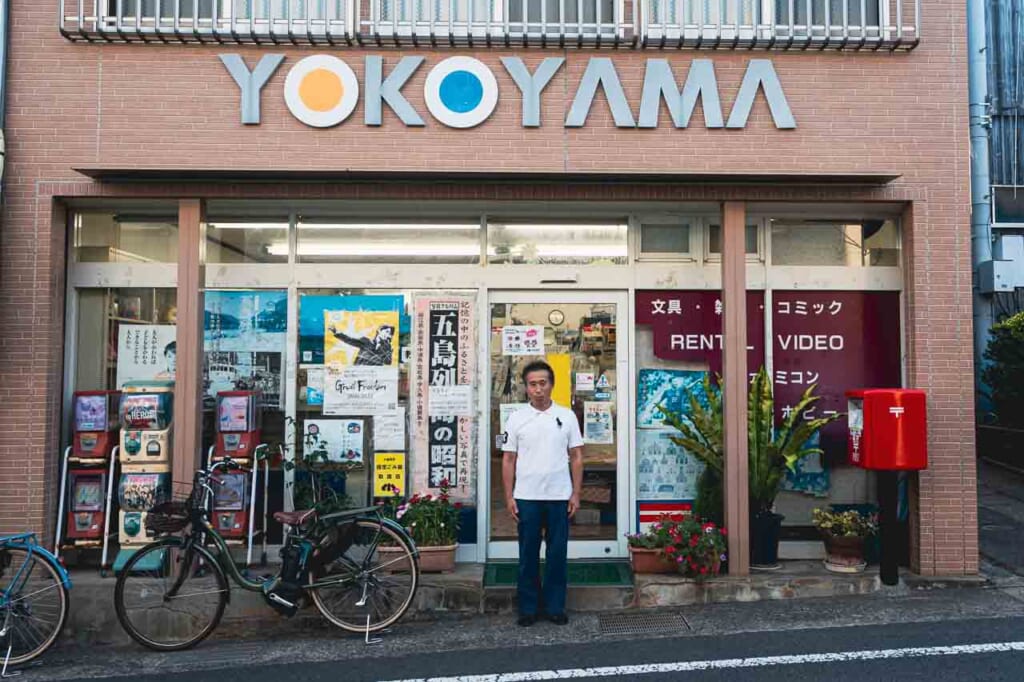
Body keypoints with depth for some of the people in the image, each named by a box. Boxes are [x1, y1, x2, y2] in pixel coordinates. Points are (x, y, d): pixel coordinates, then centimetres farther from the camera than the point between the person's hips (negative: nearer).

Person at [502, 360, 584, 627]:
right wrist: (509, 497, -3)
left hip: (559, 497, 0)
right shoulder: (517, 418, 0)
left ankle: (555, 606, 19)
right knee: (528, 554, 8)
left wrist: (575, 493, -2)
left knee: (557, 553, 7)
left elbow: (576, 457, 4)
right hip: (527, 498, 0)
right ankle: (528, 608, 18)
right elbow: (509, 460, 2)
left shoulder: (566, 416, 1)